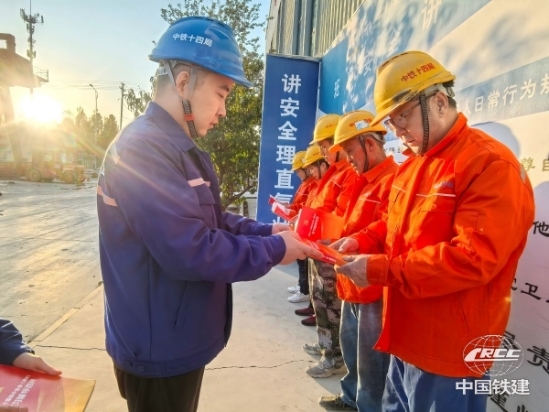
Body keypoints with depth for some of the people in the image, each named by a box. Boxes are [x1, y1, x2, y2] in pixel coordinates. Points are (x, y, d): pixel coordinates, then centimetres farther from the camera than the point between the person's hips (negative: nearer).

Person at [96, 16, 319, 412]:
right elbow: (189, 251, -30)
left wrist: (267, 230, -4)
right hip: (159, 350, -10)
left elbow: (214, 222, 11)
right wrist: (273, 250, -19)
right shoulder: (143, 148, -24)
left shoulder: (184, 150, 9)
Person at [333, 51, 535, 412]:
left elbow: (472, 259, -26)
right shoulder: (413, 164, 10)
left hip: (448, 352, -8)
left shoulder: (491, 165, -18)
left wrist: (380, 270, -25)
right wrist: (360, 242, -2)